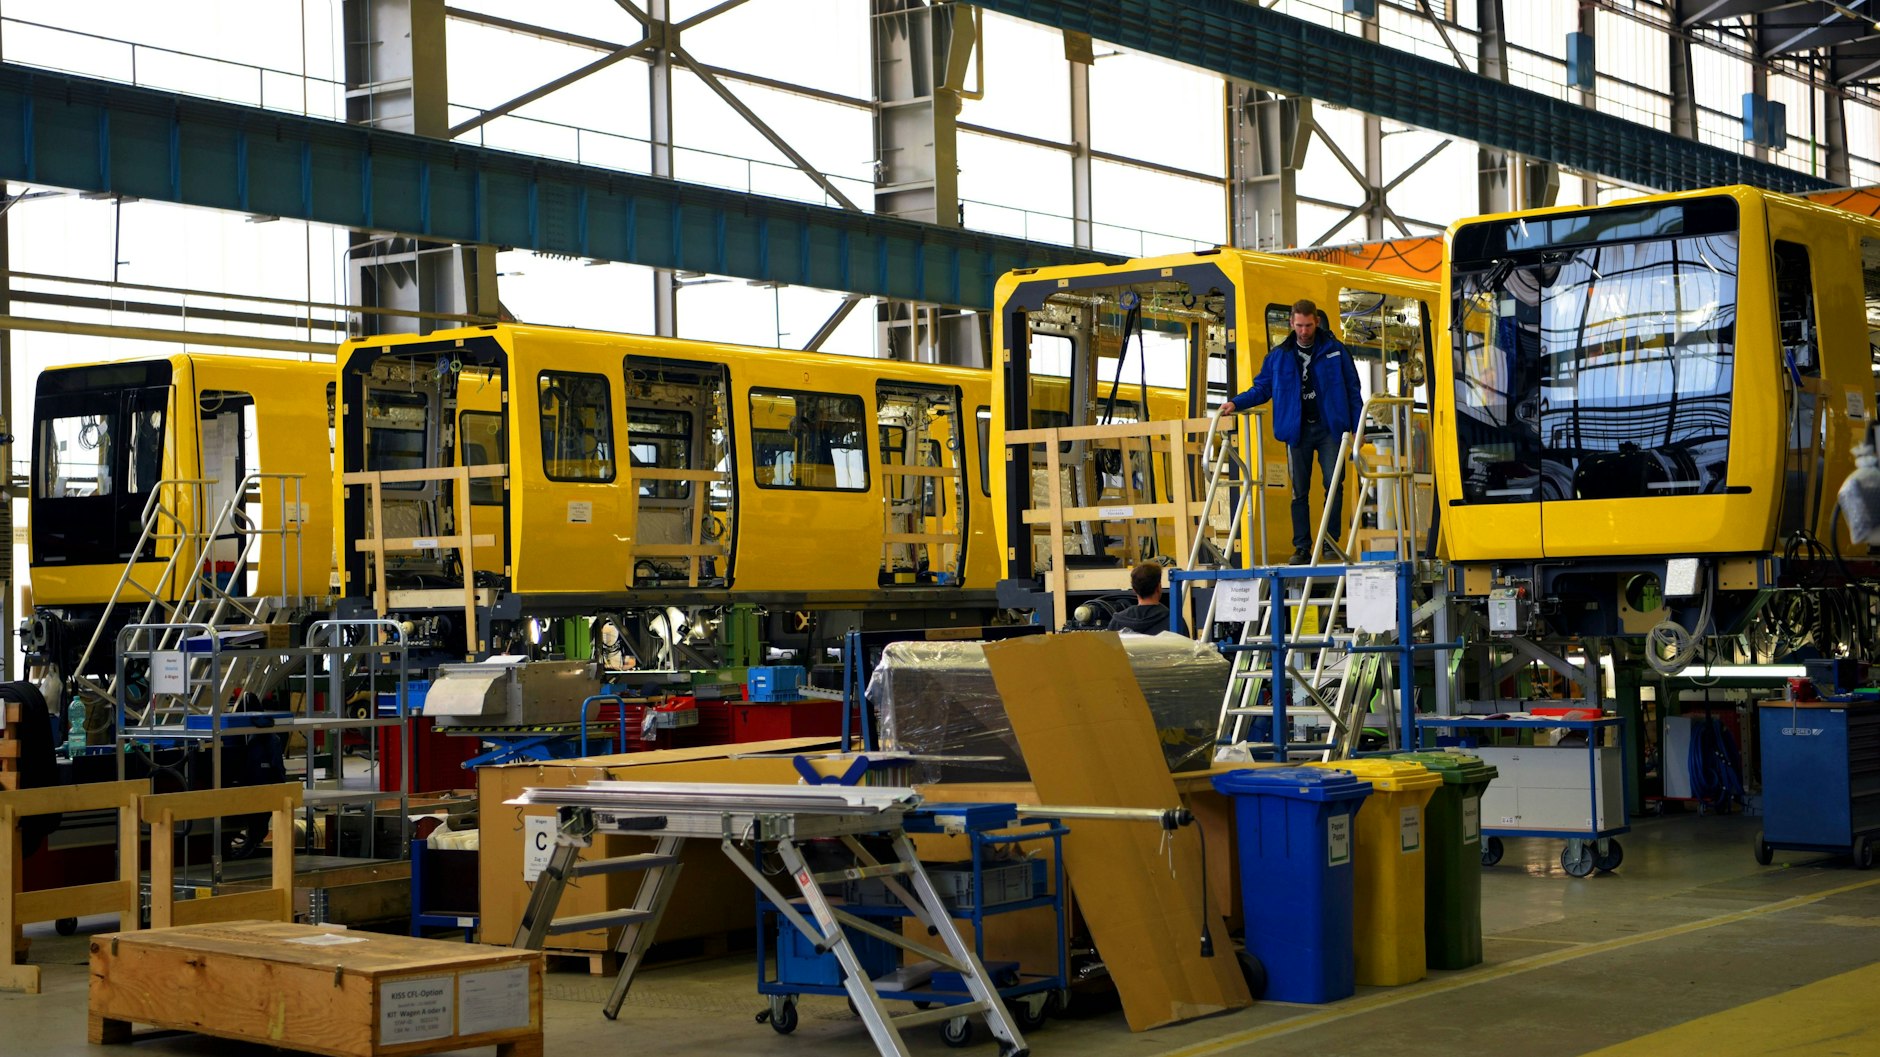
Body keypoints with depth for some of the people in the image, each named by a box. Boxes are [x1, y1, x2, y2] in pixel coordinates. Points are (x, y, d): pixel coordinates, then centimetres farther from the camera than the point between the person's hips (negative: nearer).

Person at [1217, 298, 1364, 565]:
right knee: (1299, 492, 3)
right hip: (1297, 430, 2)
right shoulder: (1279, 355, 7)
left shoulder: (1334, 350, 2)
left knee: (1333, 484, -8)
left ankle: (1331, 542, 2)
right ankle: (1302, 548, 7)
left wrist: (1358, 428, 1)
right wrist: (1236, 403, -5)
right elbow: (1262, 388, 11)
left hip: (1329, 428, -2)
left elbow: (1352, 390, 5)